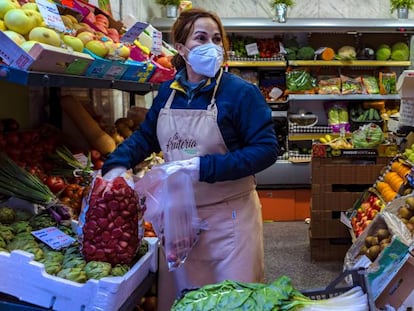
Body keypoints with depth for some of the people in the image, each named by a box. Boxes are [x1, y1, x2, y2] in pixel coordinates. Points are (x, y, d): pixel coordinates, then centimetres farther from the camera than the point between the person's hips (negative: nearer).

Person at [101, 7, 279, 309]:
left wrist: (204, 167, -25)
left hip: (228, 216, -5)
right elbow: (146, 135, 16)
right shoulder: (168, 91, 4)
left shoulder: (241, 92, -13)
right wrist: (117, 164, -3)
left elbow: (267, 149, -17)